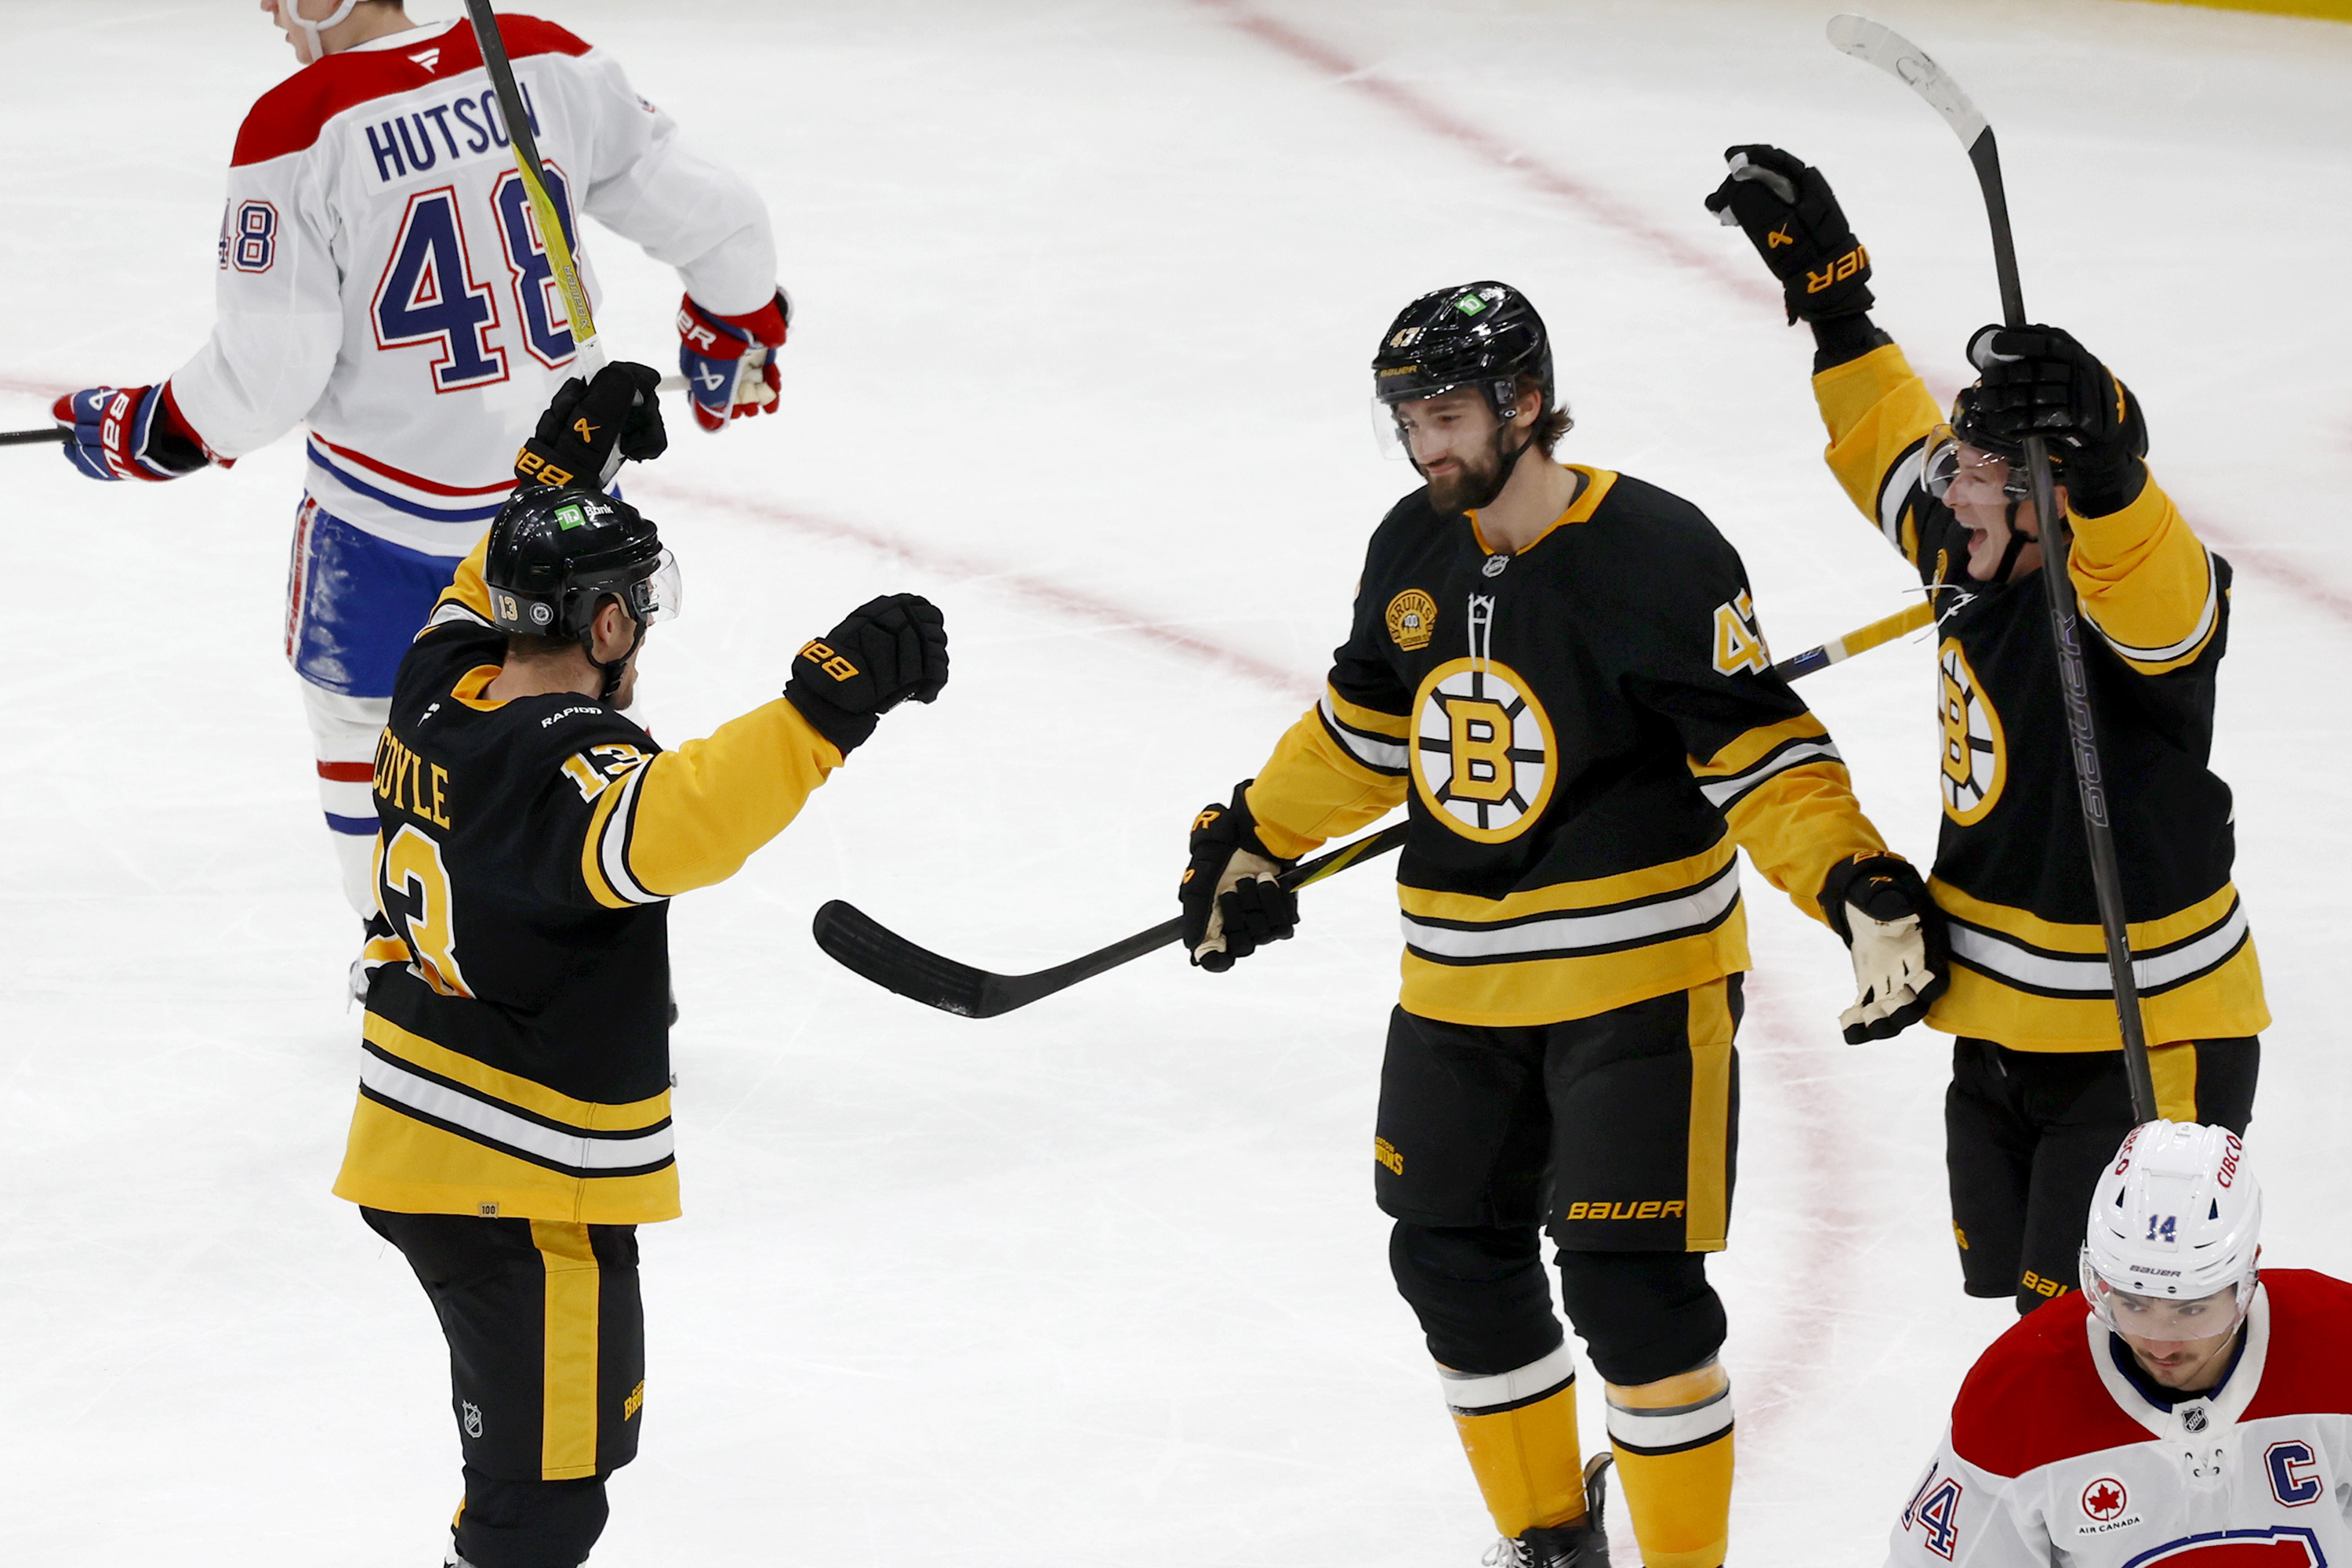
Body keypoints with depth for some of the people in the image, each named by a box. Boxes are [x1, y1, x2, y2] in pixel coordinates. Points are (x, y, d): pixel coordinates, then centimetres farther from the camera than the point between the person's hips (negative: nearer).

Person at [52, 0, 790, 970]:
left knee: (356, 710, 21)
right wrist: (737, 335, 19)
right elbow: (710, 214, -2)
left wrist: (144, 432, -1)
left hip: (394, 507, -4)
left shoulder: (296, 126, -20)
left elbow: (269, 370, -19)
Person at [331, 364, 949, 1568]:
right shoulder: (565, 765, -25)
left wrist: (564, 461, 29)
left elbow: (485, 593, 24)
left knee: (521, 1410, 29)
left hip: (410, 1146, 10)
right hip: (522, 1188, -9)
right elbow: (676, 824, -46)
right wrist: (831, 701, -51)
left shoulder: (442, 687, 0)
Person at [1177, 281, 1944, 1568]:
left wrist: (1860, 887, -30)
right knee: (1454, 1259, 14)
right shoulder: (1412, 550, 3)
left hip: (1637, 974, -7)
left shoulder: (1656, 554, -18)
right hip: (1459, 981, 7)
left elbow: (1759, 756, -18)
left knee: (1630, 1287, -9)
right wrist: (1252, 844, 22)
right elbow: (1364, 727, 19)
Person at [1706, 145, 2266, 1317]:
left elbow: (2155, 598, -48)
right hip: (2004, 1032, 9)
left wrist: (2092, 460, -65)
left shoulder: (2132, 598, -22)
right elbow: (1894, 446, 21)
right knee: (2040, 1310, 19)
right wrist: (1824, 285, 23)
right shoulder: (1971, 564, 2)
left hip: (2147, 1046, -9)